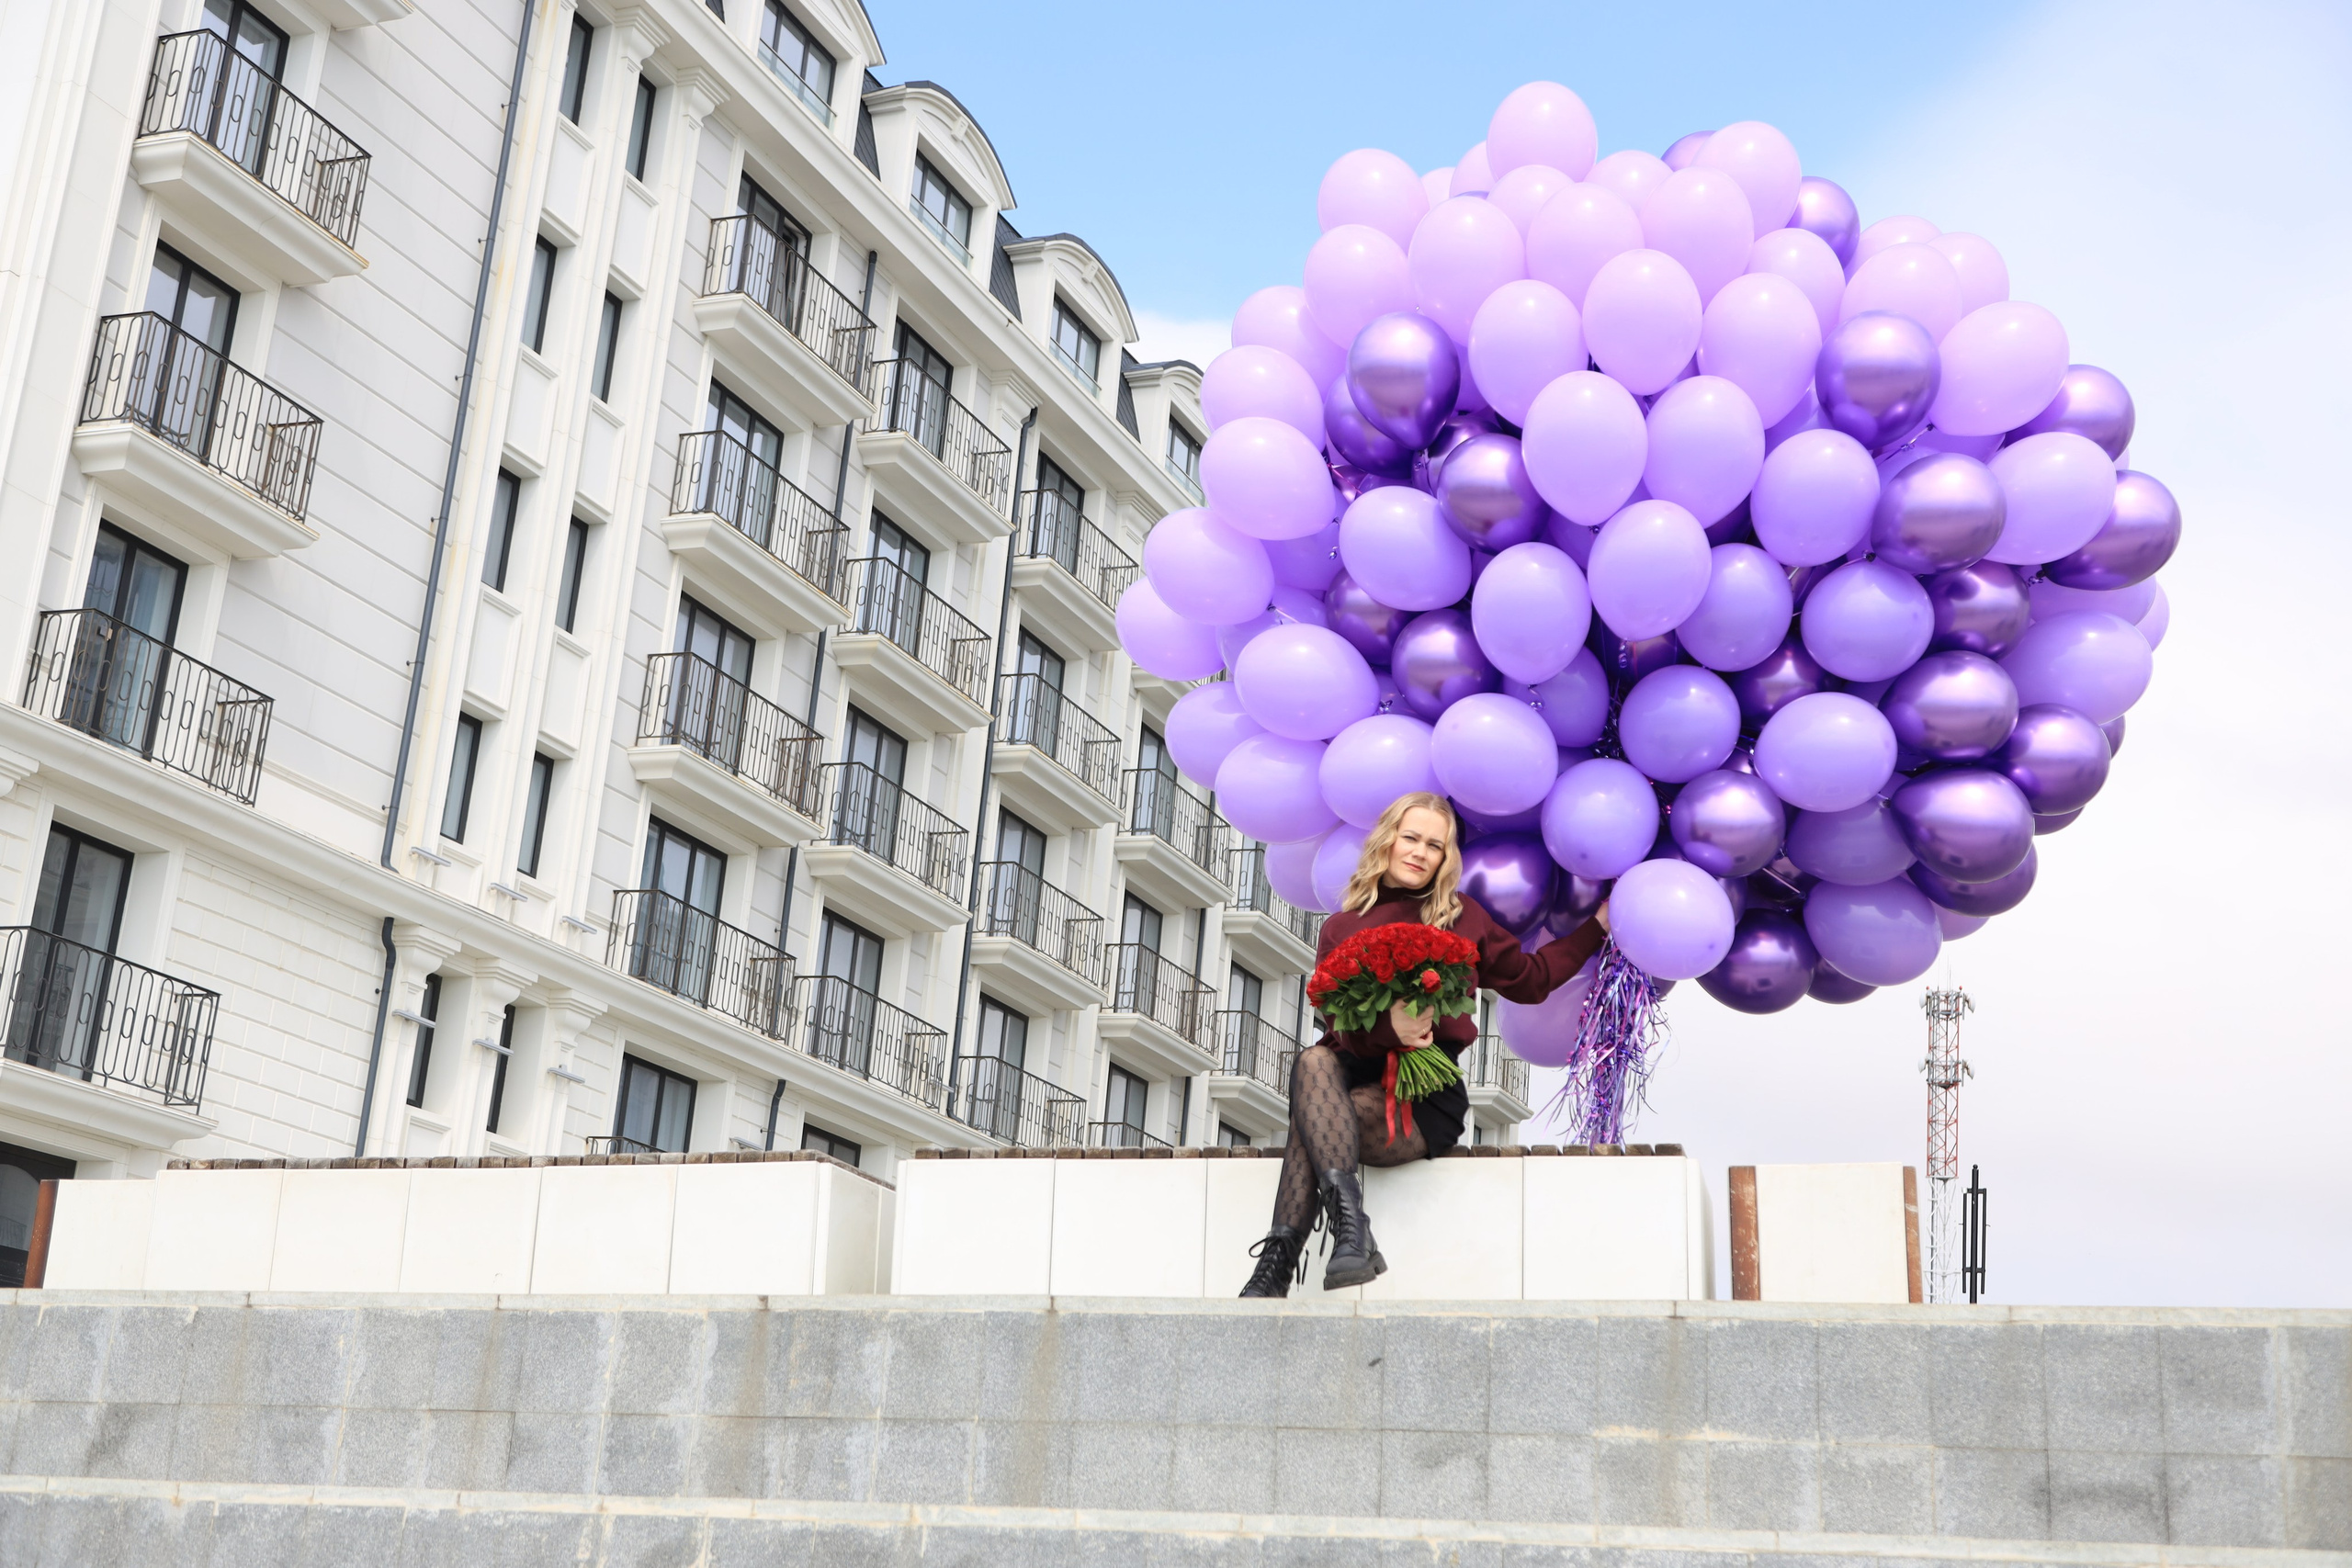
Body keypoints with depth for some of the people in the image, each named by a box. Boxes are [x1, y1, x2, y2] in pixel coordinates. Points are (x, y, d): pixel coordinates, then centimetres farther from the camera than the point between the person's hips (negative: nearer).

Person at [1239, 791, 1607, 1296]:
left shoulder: (1461, 919, 14)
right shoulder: (1342, 927, 13)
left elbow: (1530, 979, 24)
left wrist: (1598, 923, 25)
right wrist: (1386, 1026, -21)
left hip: (1429, 1092, -2)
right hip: (1356, 1074, 2)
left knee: (1313, 1117, -31)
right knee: (1314, 1062, -36)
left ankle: (1279, 1261, -37)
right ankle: (1350, 1224, -49)